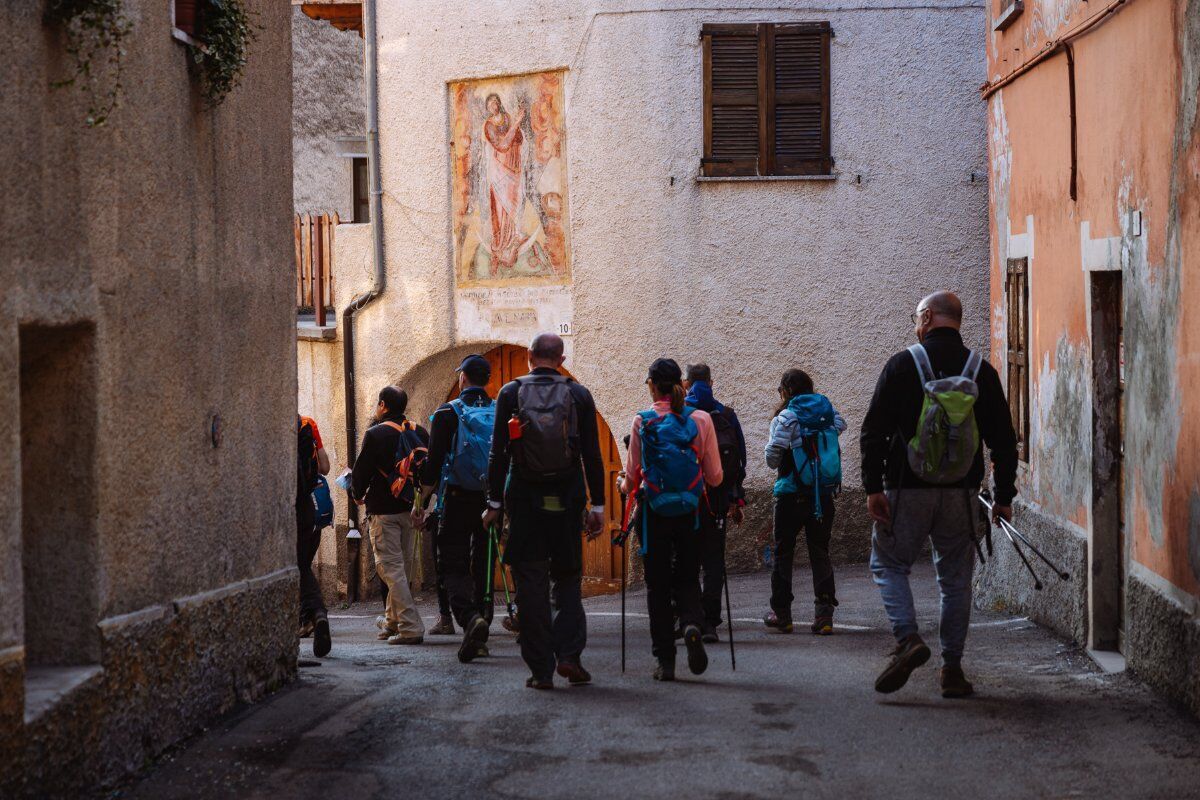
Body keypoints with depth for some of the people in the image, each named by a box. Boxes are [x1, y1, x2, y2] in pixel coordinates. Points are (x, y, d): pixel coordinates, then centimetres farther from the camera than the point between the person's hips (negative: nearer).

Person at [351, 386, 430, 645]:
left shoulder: (376, 434, -11)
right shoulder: (419, 433, 7)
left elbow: (361, 471, -9)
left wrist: (359, 495, 10)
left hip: (383, 510, -6)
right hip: (411, 508, 6)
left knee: (390, 567, -6)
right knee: (403, 566, 16)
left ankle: (410, 627, -14)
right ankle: (392, 621, 28)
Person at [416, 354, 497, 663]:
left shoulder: (447, 413, -5)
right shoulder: (501, 414, 7)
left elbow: (434, 461, -8)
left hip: (457, 500, -4)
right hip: (491, 502, 4)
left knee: (453, 565, -1)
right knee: (483, 566, 12)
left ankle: (469, 617, -27)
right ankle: (480, 636, 14)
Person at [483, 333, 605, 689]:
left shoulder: (510, 393, -1)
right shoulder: (579, 395, 1)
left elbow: (498, 453, -3)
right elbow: (592, 455, 0)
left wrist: (494, 503, 2)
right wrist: (597, 505, 5)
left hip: (523, 499, -1)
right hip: (567, 499, 1)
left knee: (531, 582, 4)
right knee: (567, 577, 14)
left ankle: (541, 669, 3)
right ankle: (569, 655, -1)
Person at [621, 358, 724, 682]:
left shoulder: (642, 422, -5)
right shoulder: (701, 419, -2)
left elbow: (632, 476, 0)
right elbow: (715, 477, 1)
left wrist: (624, 486, 22)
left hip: (654, 511, -1)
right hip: (690, 511, 1)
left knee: (657, 583, 7)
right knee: (687, 578, 14)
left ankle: (664, 660, 6)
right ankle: (692, 625, -17)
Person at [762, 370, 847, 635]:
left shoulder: (785, 419, -10)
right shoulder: (829, 413, 3)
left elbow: (772, 459, -12)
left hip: (792, 496, -4)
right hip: (824, 495, 4)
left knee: (783, 553, 10)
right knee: (820, 553, 8)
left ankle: (781, 613, 15)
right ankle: (824, 614, -1)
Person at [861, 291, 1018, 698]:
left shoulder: (903, 364, -3)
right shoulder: (982, 371, 5)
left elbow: (874, 431, -8)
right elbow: (1003, 439, 6)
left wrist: (873, 487, -6)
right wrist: (1004, 495, 11)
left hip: (907, 489, -3)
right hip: (961, 493, 3)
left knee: (889, 564, 10)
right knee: (955, 577, 10)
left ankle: (907, 639, -11)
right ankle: (952, 668, 10)